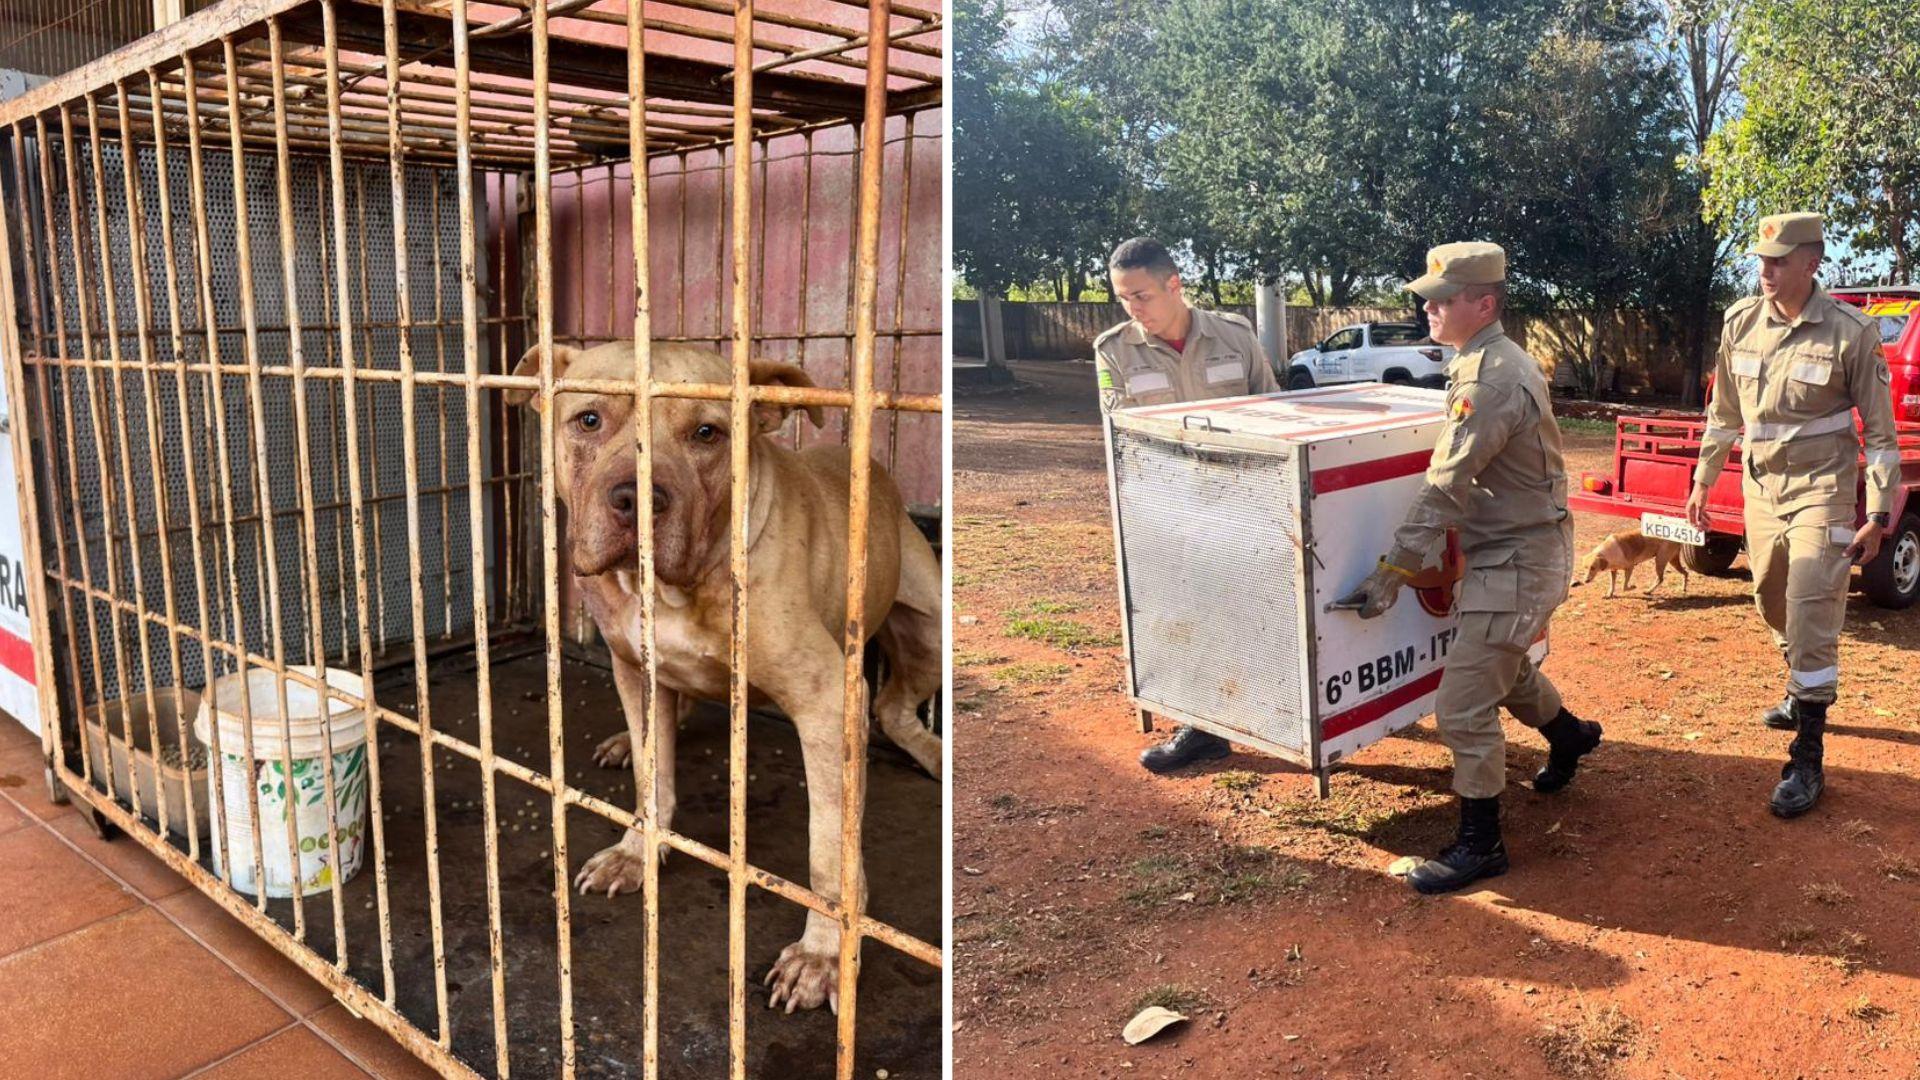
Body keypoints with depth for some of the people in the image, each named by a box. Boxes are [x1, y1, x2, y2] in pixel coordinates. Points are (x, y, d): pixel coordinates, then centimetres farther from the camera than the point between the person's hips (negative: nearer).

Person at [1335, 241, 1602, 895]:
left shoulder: (1491, 378, -23)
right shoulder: (1494, 362, 9)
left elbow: (1446, 489, -26)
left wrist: (1391, 572, -23)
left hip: (1519, 557, -10)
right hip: (1510, 547, 10)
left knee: (1463, 705, -8)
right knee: (1503, 666, 30)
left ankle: (1480, 845, 5)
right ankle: (1570, 735, 56)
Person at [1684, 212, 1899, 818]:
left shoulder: (1850, 333, -12)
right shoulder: (1741, 323, 1)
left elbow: (1880, 430, -7)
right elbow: (1724, 411, 12)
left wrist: (1877, 515, -8)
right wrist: (1703, 482, 12)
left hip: (1819, 489, -5)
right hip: (1760, 486, 6)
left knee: (1811, 615, -10)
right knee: (1773, 604, 18)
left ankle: (1808, 761, -4)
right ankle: (1803, 696, 44)